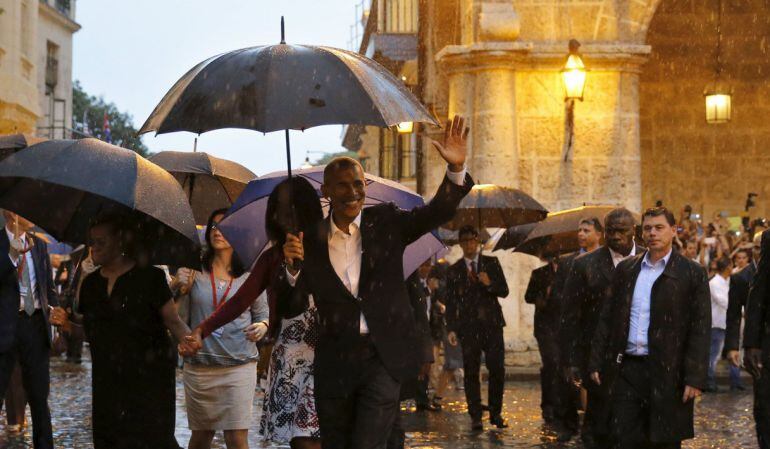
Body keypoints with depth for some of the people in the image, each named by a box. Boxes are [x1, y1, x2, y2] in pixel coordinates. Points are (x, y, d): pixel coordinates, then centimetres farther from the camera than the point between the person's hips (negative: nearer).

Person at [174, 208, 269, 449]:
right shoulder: (194, 273, 4)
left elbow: (262, 313, 13)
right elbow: (180, 319, 3)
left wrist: (262, 326, -8)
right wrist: (182, 290, -12)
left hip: (239, 366, -1)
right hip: (199, 366, 1)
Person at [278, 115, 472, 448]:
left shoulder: (385, 223, 3)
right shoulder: (312, 241, 4)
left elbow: (437, 212, -7)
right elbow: (294, 306, 4)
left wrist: (456, 169, -24)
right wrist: (292, 267, -15)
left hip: (383, 357, -2)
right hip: (334, 364, 2)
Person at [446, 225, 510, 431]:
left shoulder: (491, 263, 9)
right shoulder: (454, 271, 10)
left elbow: (504, 291, 5)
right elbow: (450, 301, 7)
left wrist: (489, 284, -15)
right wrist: (451, 328, -2)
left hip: (492, 323, 0)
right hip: (468, 327, 0)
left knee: (497, 369, -4)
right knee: (471, 372, -2)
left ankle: (495, 413, 8)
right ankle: (475, 417, 3)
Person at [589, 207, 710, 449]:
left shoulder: (692, 273, -1)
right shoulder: (625, 269, 11)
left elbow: (700, 330, -5)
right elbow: (607, 318, 13)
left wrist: (695, 379, -11)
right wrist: (596, 363, 7)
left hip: (667, 373, -3)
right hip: (626, 369, 3)